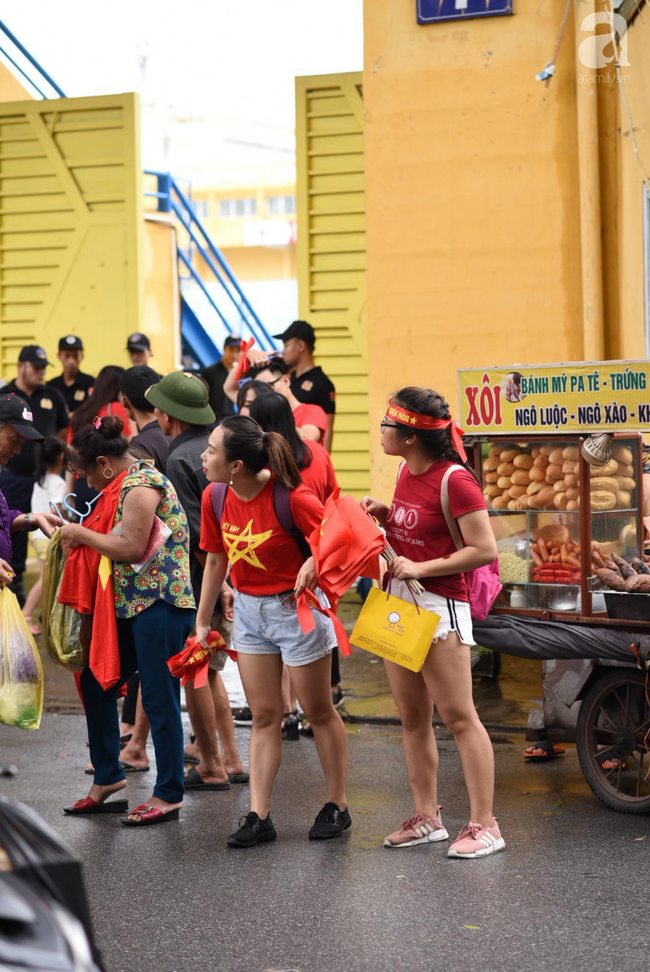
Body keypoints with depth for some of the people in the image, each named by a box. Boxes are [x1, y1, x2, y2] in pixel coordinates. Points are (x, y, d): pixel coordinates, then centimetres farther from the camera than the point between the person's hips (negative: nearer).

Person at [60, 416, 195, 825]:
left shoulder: (141, 484, -15)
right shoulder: (129, 481, 15)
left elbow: (133, 548, -21)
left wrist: (83, 534, -11)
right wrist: (81, 534, 9)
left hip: (159, 603, -11)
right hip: (133, 606, 11)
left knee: (159, 698, -4)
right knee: (95, 681, 13)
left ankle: (169, 796, 5)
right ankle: (107, 779, 23)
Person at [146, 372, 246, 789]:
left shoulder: (180, 459, -18)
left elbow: (197, 533, -22)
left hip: (200, 581, -9)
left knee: (194, 674, 2)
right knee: (209, 670, 18)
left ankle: (211, 767, 8)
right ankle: (230, 759, 22)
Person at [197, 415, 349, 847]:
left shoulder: (292, 498, -25)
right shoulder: (215, 498, -5)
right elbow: (216, 561, 8)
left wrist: (314, 563, -32)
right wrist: (202, 622, 11)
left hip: (296, 607, -5)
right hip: (248, 609, 5)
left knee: (319, 711, 9)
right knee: (264, 715, 8)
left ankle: (337, 807, 23)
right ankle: (259, 816, 10)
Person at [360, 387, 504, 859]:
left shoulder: (455, 480, -16)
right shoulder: (406, 473, 9)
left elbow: (485, 550, -18)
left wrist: (422, 569, -18)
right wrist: (385, 515, 4)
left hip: (440, 605, -9)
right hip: (398, 603, 9)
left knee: (458, 716, -6)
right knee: (413, 718, 12)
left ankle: (484, 825, -2)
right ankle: (426, 816, 21)